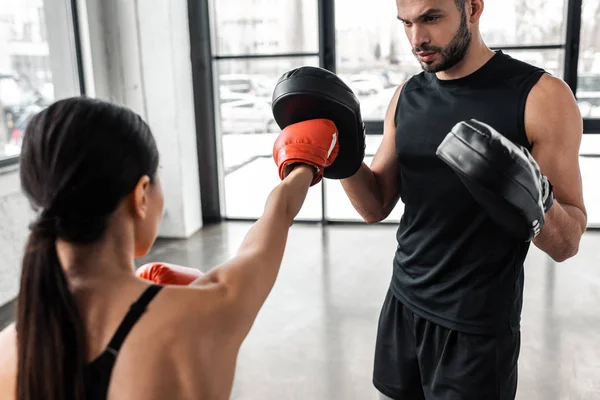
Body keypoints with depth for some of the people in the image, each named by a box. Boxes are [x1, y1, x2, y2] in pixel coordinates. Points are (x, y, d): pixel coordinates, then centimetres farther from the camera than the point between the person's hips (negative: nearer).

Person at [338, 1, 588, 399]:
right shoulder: (407, 95, 1)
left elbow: (567, 244, -13)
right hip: (403, 305, 5)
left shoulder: (541, 96, -15)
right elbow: (376, 207, 2)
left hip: (477, 329, -4)